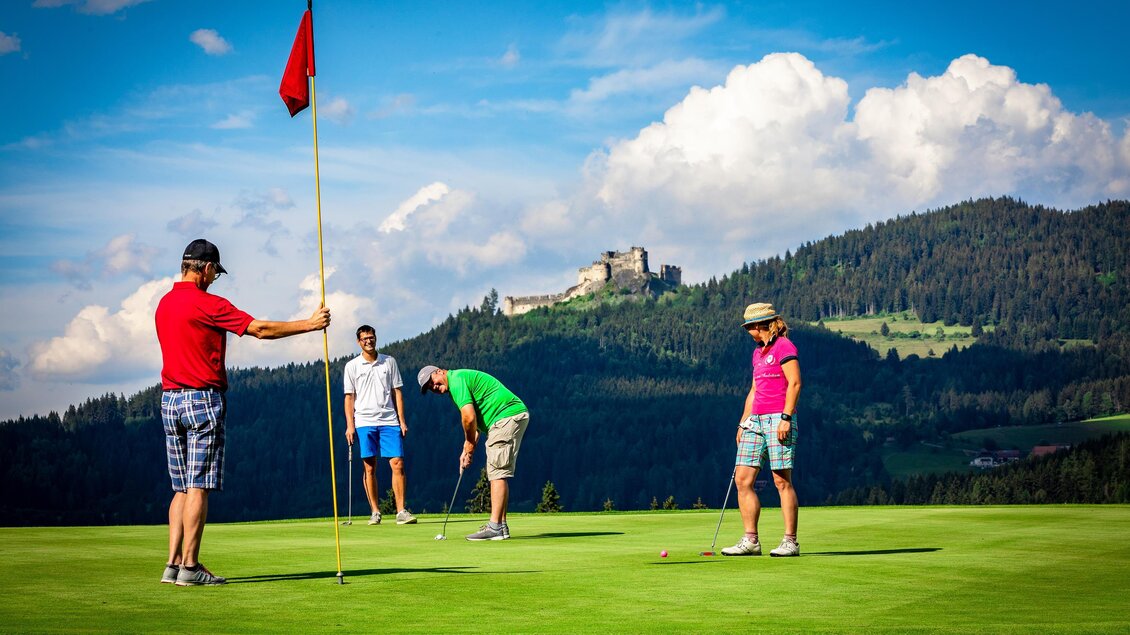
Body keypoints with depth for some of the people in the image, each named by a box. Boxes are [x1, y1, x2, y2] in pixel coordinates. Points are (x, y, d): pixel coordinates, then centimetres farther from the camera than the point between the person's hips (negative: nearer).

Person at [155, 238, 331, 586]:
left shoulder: (164, 304, 12)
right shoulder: (207, 304, -13)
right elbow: (261, 329, -13)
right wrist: (309, 323, -6)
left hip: (169, 400, 8)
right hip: (203, 400, -8)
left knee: (182, 488, 10)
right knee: (198, 487, -5)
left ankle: (173, 563, 6)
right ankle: (190, 566, -6)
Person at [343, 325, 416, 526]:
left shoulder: (389, 362, 9)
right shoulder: (352, 366, 6)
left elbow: (397, 392, 10)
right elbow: (349, 397, 6)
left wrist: (402, 420, 4)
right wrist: (350, 425, -3)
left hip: (389, 421, 1)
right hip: (364, 422, -1)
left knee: (398, 464, -8)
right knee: (369, 467, 0)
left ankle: (401, 511, -7)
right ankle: (375, 512, 7)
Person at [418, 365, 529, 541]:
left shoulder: (456, 379, -10)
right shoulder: (463, 379, 22)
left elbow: (469, 418, -18)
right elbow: (474, 420, 21)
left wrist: (469, 445, -2)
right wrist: (468, 450, 11)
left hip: (507, 416, -11)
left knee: (498, 474, -12)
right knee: (497, 474, 12)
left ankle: (495, 527, -14)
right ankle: (500, 525, 14)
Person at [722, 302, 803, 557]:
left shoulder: (783, 347, -5)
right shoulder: (758, 352, 21)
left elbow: (795, 383, -12)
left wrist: (785, 418, -18)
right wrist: (743, 423, 21)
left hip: (778, 419, -9)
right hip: (756, 421, 9)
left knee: (782, 481, -8)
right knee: (742, 479, 1)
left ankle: (790, 541, -3)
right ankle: (750, 541, 5)